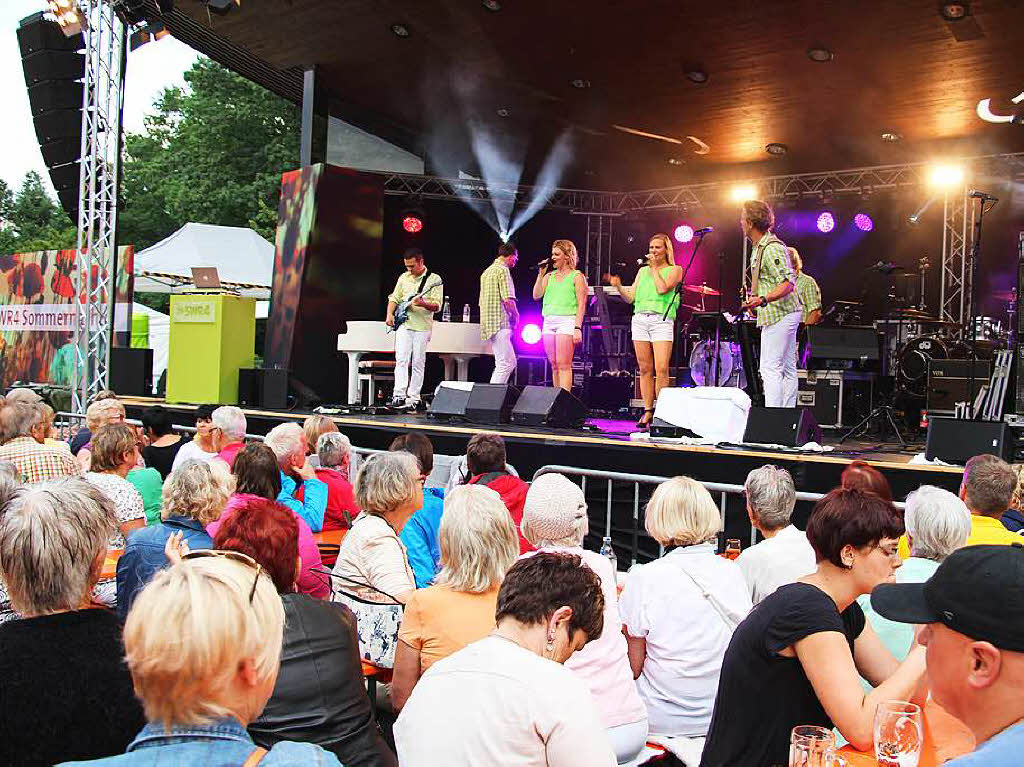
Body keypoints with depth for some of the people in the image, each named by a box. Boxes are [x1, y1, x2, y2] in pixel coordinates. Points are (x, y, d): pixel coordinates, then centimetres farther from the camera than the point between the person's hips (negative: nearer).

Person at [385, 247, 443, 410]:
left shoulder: (434, 279, -1)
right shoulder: (403, 277, 12)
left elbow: (437, 306, -7)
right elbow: (394, 298, 19)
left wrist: (424, 304, -25)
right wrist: (389, 314, 3)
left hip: (422, 326, -3)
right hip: (403, 324, 3)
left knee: (418, 363, 0)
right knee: (401, 359, -8)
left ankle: (413, 398, 6)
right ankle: (399, 395, -12)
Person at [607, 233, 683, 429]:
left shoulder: (674, 270, 8)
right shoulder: (643, 270, 21)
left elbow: (662, 289, -11)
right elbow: (630, 298, 16)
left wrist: (654, 268, -1)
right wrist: (618, 286, -1)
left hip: (661, 321, -4)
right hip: (640, 319, 4)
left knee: (661, 370, -13)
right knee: (645, 369, 3)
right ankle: (648, 411, 8)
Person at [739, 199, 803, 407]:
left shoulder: (772, 248, -17)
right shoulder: (757, 248, 16)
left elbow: (788, 283, -25)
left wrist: (763, 300, -36)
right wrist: (754, 295, 28)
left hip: (779, 315, -11)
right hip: (783, 315, 11)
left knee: (770, 368, -13)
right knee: (787, 369, 11)